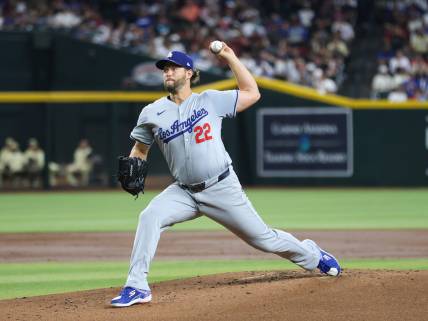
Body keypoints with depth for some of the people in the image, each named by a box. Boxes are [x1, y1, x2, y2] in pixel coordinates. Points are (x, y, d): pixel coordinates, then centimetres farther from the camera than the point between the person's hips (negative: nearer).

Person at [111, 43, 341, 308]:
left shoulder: (211, 100, -2)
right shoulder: (152, 114, 1)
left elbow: (252, 93, -1)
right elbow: (140, 150, 12)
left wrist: (230, 58, -4)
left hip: (223, 189, -2)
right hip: (184, 192, 2)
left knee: (263, 238, 6)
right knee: (150, 217, -25)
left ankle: (312, 255, 34)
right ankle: (137, 287, -21)